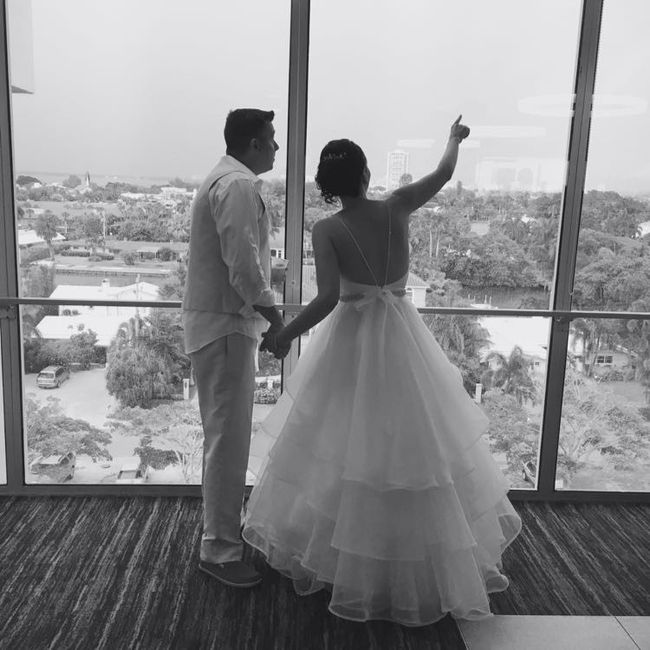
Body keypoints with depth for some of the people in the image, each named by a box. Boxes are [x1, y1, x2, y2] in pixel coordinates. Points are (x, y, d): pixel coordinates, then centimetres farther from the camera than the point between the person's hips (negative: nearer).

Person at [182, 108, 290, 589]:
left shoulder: (226, 180, 18)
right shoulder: (239, 186, -16)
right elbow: (244, 265, -24)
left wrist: (265, 316, 17)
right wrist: (276, 320, -15)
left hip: (219, 320, 11)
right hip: (224, 324, -11)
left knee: (228, 435, 18)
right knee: (228, 438, -4)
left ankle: (227, 525, 33)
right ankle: (219, 550, 7)